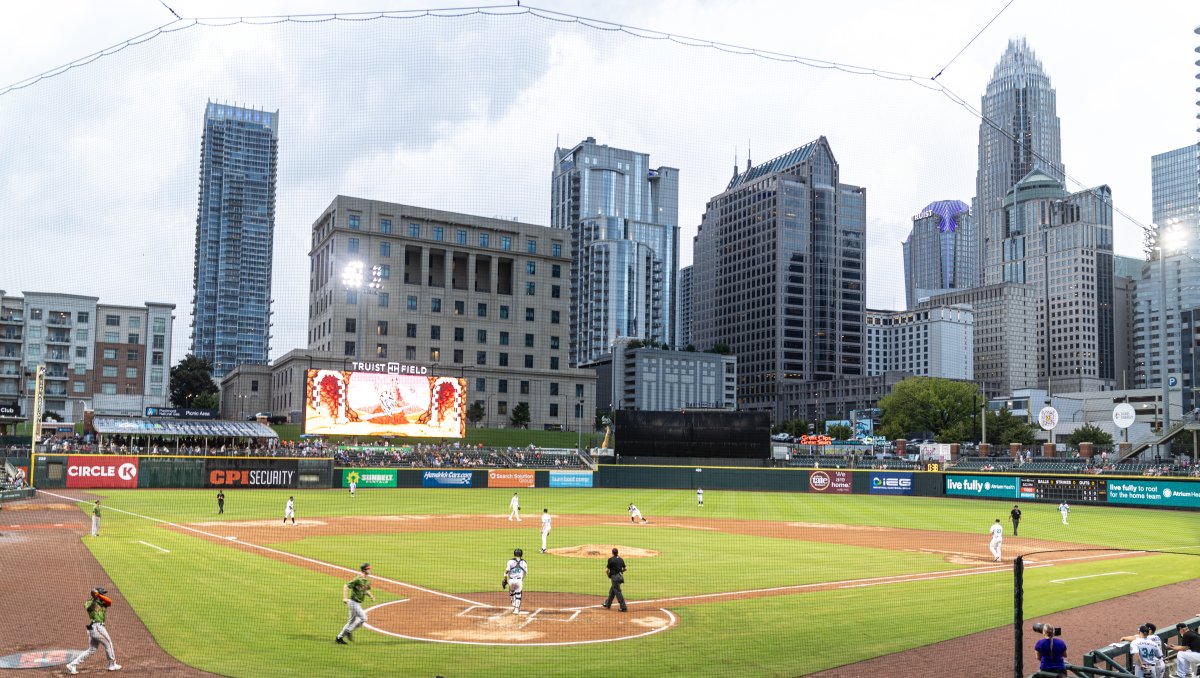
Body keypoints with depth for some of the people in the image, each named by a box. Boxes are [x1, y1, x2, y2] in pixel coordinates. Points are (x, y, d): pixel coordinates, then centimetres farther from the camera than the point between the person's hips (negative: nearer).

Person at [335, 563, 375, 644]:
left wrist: (371, 596, 2)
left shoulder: (368, 580, 8)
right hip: (354, 602, -9)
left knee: (352, 621, 14)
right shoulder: (358, 579, -19)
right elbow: (346, 586, -19)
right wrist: (345, 598, -27)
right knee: (363, 618, -14)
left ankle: (339, 637, 22)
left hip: (359, 603, 9)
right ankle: (348, 631, -2)